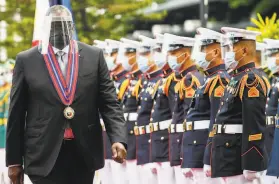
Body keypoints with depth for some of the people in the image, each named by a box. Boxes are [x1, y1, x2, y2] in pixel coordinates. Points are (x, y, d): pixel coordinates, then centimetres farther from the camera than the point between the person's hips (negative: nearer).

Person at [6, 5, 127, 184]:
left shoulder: (94, 56, 5)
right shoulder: (26, 60, 2)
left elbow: (109, 102, 2)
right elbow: (16, 114, 3)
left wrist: (118, 139, -14)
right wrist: (14, 160, 1)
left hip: (84, 154, 2)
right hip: (44, 155, -2)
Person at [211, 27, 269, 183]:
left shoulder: (251, 80, -14)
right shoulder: (238, 78, 17)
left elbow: (255, 127, -21)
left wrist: (251, 169, -24)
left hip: (240, 162, -10)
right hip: (231, 159, 10)